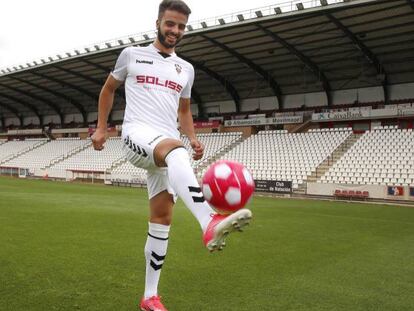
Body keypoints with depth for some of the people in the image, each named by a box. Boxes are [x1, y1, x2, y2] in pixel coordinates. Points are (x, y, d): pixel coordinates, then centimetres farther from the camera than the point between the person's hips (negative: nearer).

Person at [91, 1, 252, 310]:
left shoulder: (186, 69, 20)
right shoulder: (132, 54, 11)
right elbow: (108, 89, 21)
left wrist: (194, 138, 8)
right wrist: (101, 128, 14)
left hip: (168, 145, 5)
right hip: (137, 133, -5)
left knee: (162, 217, 0)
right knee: (176, 149, -40)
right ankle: (211, 223, -64)